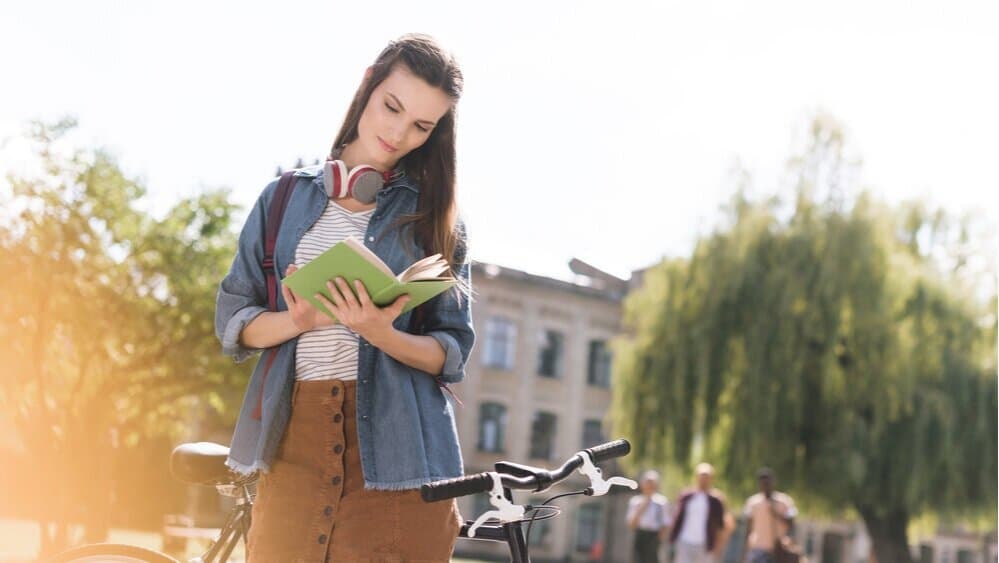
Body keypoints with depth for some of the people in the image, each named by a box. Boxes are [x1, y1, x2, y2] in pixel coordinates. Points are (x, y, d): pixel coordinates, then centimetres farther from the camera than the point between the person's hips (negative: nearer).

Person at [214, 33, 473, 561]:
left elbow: (452, 351, 2)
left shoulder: (435, 214, 8)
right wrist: (298, 321, -13)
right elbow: (232, 319, 8)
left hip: (397, 444, -1)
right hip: (294, 436, 1)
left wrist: (384, 335, -18)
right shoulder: (287, 196, 11)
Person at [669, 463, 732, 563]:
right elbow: (678, 518, 8)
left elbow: (720, 524, 3)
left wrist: (718, 547, -2)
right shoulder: (686, 496, 5)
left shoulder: (716, 500, 0)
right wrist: (673, 538, 3)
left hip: (704, 546, -1)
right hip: (684, 543, 2)